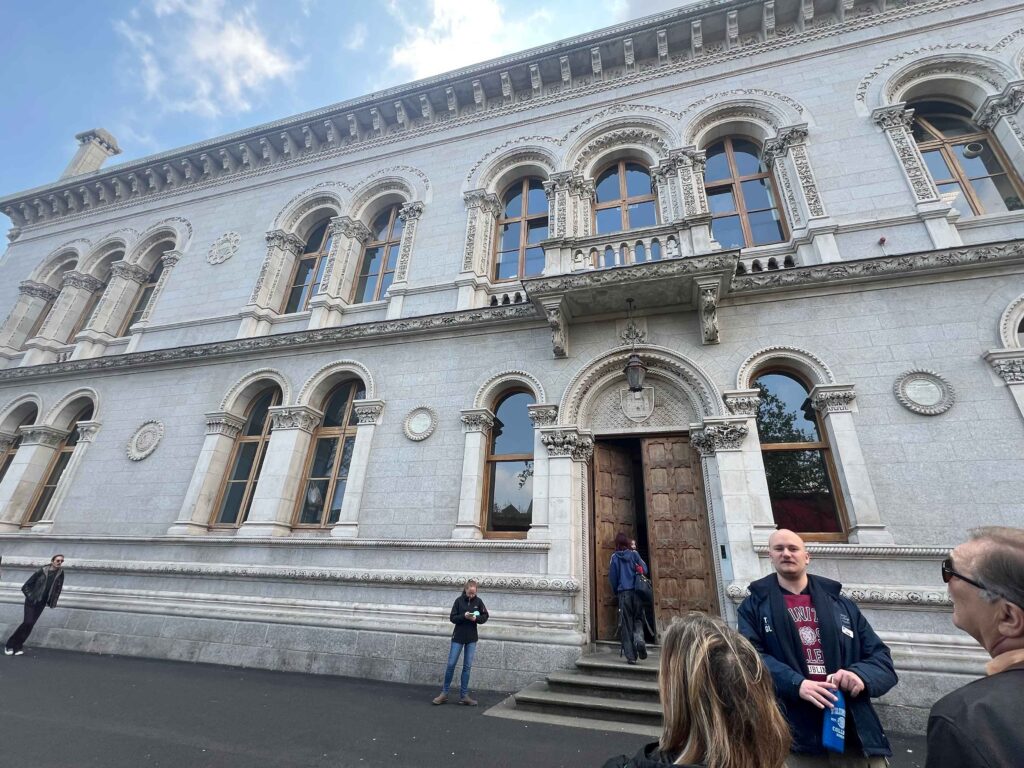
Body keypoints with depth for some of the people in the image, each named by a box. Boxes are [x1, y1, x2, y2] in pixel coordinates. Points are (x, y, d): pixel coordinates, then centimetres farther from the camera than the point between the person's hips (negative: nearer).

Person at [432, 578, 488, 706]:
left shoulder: (478, 601, -4)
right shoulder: (459, 600, -8)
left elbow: (485, 616, 2)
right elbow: (452, 618, -7)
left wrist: (476, 618, -18)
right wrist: (464, 616, -24)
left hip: (471, 639, 2)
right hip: (458, 637, -1)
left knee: (467, 667, 6)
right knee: (451, 664, 1)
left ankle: (463, 695, 16)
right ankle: (444, 693, 17)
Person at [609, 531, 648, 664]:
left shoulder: (615, 556, 3)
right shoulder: (634, 553, 6)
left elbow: (612, 577, 1)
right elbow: (644, 569, 3)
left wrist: (616, 592, 14)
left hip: (623, 592, -1)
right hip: (637, 592, 1)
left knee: (626, 624, 4)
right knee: (638, 620, 13)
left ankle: (631, 656, 0)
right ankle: (639, 639, -15)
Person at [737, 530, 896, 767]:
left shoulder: (843, 606, 12)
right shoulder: (755, 606, 2)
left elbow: (881, 657, 9)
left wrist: (861, 675, -12)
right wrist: (796, 684, -22)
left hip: (856, 736, 3)